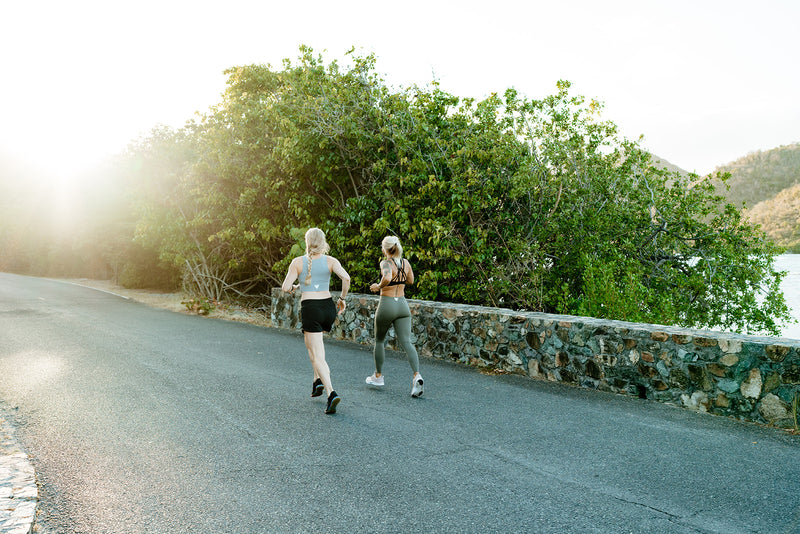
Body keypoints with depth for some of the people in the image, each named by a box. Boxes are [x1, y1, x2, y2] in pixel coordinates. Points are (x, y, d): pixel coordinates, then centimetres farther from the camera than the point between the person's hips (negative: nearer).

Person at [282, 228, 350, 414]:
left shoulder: (298, 262, -2)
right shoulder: (330, 261, 1)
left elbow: (286, 288, -5)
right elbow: (346, 277, -14)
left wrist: (295, 287, 17)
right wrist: (342, 298, 0)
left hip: (310, 309, -4)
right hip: (328, 307, 4)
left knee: (317, 356, -3)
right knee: (314, 341, 31)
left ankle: (331, 393, -19)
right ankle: (318, 380, 26)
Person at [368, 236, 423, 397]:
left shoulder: (386, 263, -13)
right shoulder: (406, 263, 5)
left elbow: (387, 277, -34)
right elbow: (410, 281, 20)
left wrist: (378, 286, -16)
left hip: (387, 304, -4)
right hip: (402, 304, 5)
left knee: (379, 340, 17)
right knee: (407, 342, -2)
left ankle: (378, 376, 29)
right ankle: (417, 375, -22)